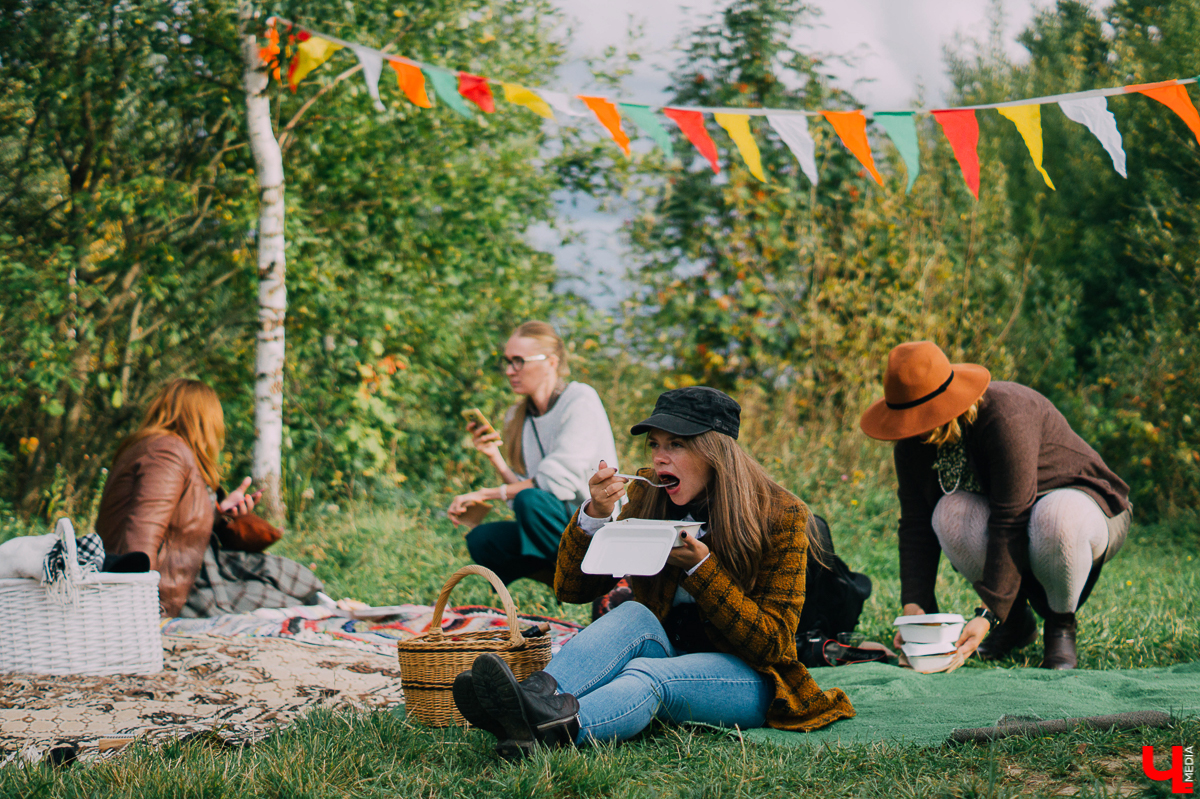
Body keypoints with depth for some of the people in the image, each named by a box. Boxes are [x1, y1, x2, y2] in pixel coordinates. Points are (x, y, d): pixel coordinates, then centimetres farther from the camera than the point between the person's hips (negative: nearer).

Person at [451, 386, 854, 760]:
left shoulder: (780, 516, -9)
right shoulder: (644, 496, 1)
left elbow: (773, 642, -12)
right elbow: (571, 588, 1)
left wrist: (701, 566, -23)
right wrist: (595, 515, -17)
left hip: (746, 678, -4)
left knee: (648, 675, -35)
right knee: (634, 616, -29)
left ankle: (548, 727, -65)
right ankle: (535, 696, -56)